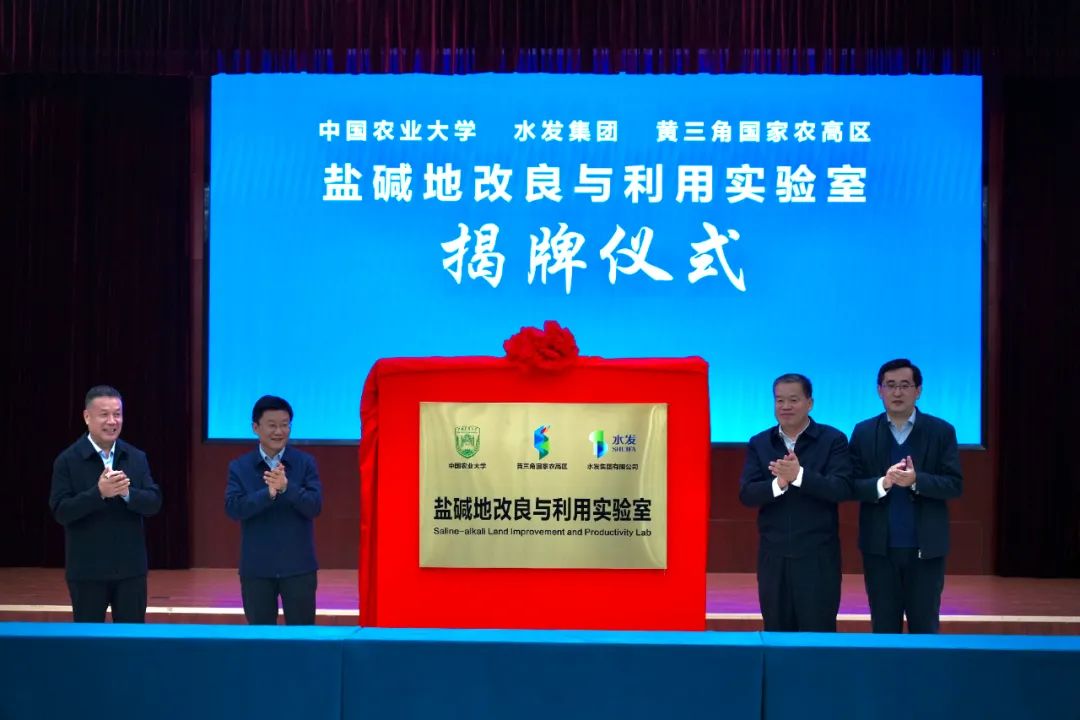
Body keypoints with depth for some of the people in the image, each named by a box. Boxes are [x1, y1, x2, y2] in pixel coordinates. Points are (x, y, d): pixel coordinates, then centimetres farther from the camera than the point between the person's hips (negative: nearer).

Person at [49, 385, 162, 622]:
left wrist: (127, 493, -22)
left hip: (131, 568, 3)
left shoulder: (137, 458, 4)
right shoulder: (67, 461, -6)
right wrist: (99, 493, -26)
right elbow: (60, 511, -13)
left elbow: (154, 503, -2)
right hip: (87, 571, -3)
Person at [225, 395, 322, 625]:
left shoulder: (305, 463, 0)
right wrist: (268, 493, -27)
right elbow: (233, 508, -12)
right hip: (256, 567, 1)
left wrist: (287, 488, -28)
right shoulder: (239, 467, 1)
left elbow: (314, 506, -10)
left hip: (298, 566, -1)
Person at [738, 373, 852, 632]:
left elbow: (842, 489, -14)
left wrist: (799, 475, -27)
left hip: (817, 556, -3)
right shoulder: (759, 443, 7)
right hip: (773, 556, 3)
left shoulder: (833, 440, -2)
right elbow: (746, 494, -3)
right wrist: (778, 483, -22)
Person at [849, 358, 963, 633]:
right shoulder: (864, 432, 3)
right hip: (879, 547, 1)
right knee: (883, 627, 9)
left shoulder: (941, 431, 0)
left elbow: (955, 485, -5)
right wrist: (882, 483, -21)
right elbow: (851, 486, -2)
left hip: (926, 547, -1)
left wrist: (916, 480, -22)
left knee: (925, 627, 6)